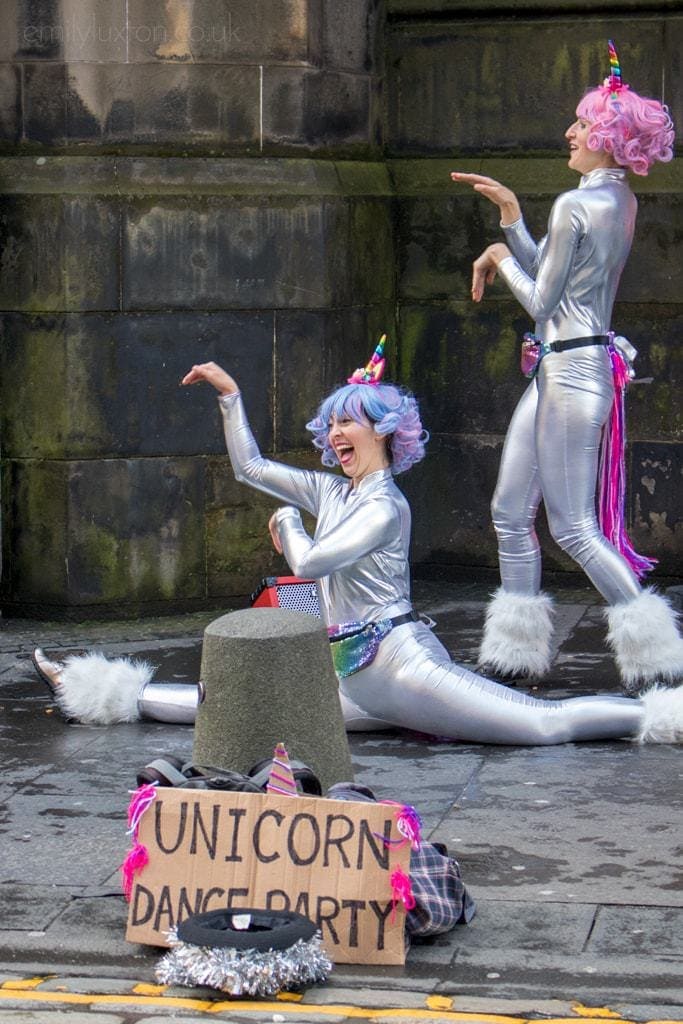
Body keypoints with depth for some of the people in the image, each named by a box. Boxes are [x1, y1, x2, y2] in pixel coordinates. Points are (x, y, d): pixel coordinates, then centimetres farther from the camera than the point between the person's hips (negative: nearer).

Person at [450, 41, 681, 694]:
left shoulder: (574, 206, -17)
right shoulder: (621, 201, 12)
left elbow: (541, 301, -13)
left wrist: (501, 257, 4)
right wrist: (509, 213, 11)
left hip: (571, 370, -10)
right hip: (572, 366, 10)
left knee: (573, 527, -5)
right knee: (511, 510, 14)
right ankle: (515, 655, 20)